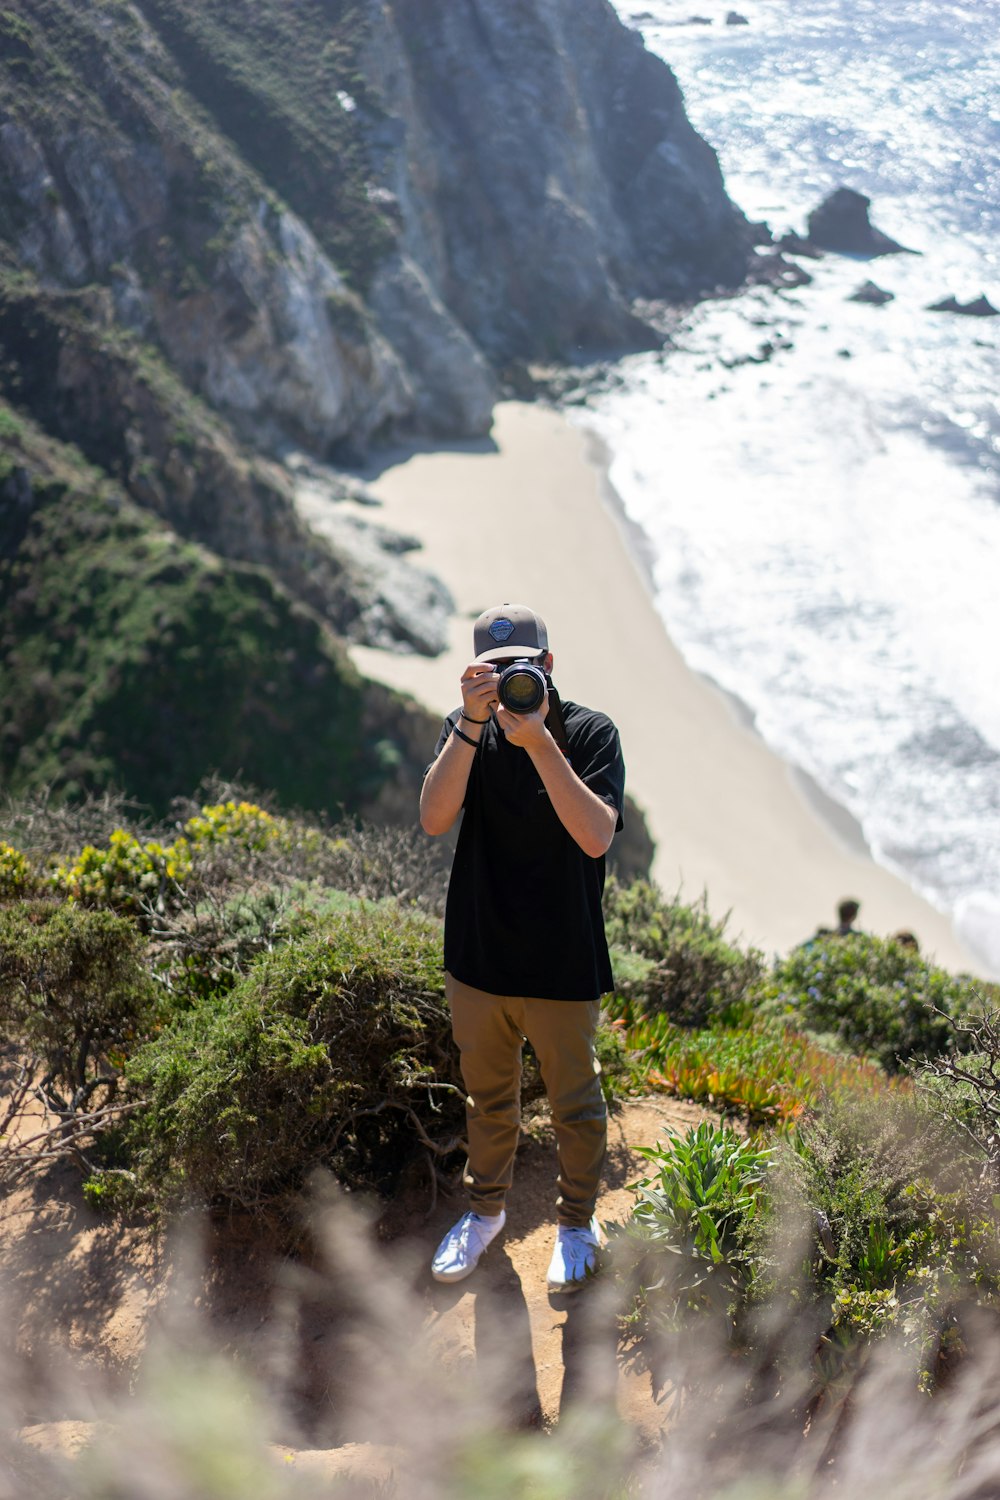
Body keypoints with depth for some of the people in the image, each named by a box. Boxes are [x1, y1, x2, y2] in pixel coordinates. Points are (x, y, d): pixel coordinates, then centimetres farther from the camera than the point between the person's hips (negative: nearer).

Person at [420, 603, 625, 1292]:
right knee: (488, 1095, 22)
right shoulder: (468, 729, -3)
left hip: (563, 964, -3)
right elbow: (434, 818, -19)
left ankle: (577, 1221, 38)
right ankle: (487, 1208, 44)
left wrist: (538, 742, -31)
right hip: (479, 954, 3)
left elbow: (596, 837, -25)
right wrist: (472, 725, -28)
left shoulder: (590, 732, -11)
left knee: (575, 1102, 15)